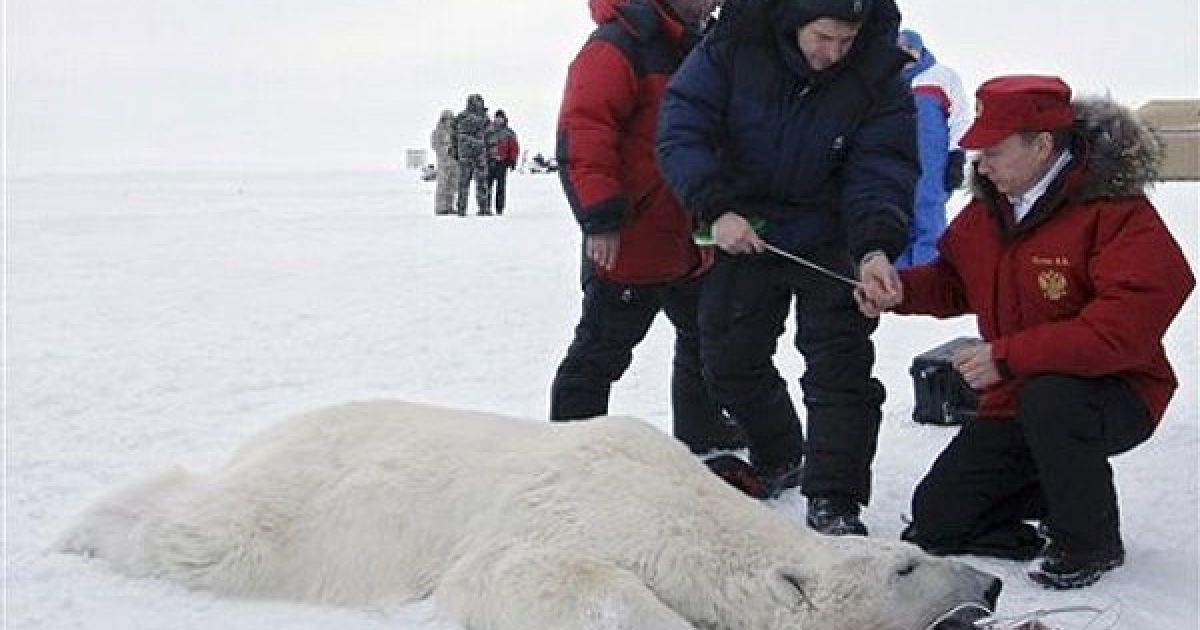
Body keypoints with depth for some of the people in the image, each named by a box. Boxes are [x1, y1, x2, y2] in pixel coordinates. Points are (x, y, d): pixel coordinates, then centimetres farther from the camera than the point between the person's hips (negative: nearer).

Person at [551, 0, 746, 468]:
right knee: (601, 351, -1)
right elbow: (581, 132, -24)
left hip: (687, 243, 9)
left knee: (705, 337, 22)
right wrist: (601, 220, -26)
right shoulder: (618, 44, -16)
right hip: (627, 245, -9)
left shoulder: (695, 48, 13)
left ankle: (700, 431, 40)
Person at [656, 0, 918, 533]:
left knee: (840, 366, -11)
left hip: (831, 245, -2)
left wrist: (876, 248, -38)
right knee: (729, 360, 14)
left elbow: (881, 171, -21)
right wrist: (717, 208, -31)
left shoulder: (877, 79, -16)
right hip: (742, 235, 2)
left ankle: (832, 502, -2)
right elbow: (681, 130, -19)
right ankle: (779, 463, 38)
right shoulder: (733, 48, -17)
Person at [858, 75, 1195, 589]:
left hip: (1115, 396, -6)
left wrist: (1008, 355, -29)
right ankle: (1068, 492, 19)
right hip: (1016, 402, 7)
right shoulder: (988, 207, 1)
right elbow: (954, 280, 14)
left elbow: (1127, 328, -31)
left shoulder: (1119, 213, -23)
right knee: (933, 521, 0)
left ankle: (1092, 544, -15)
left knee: (1048, 396, -41)